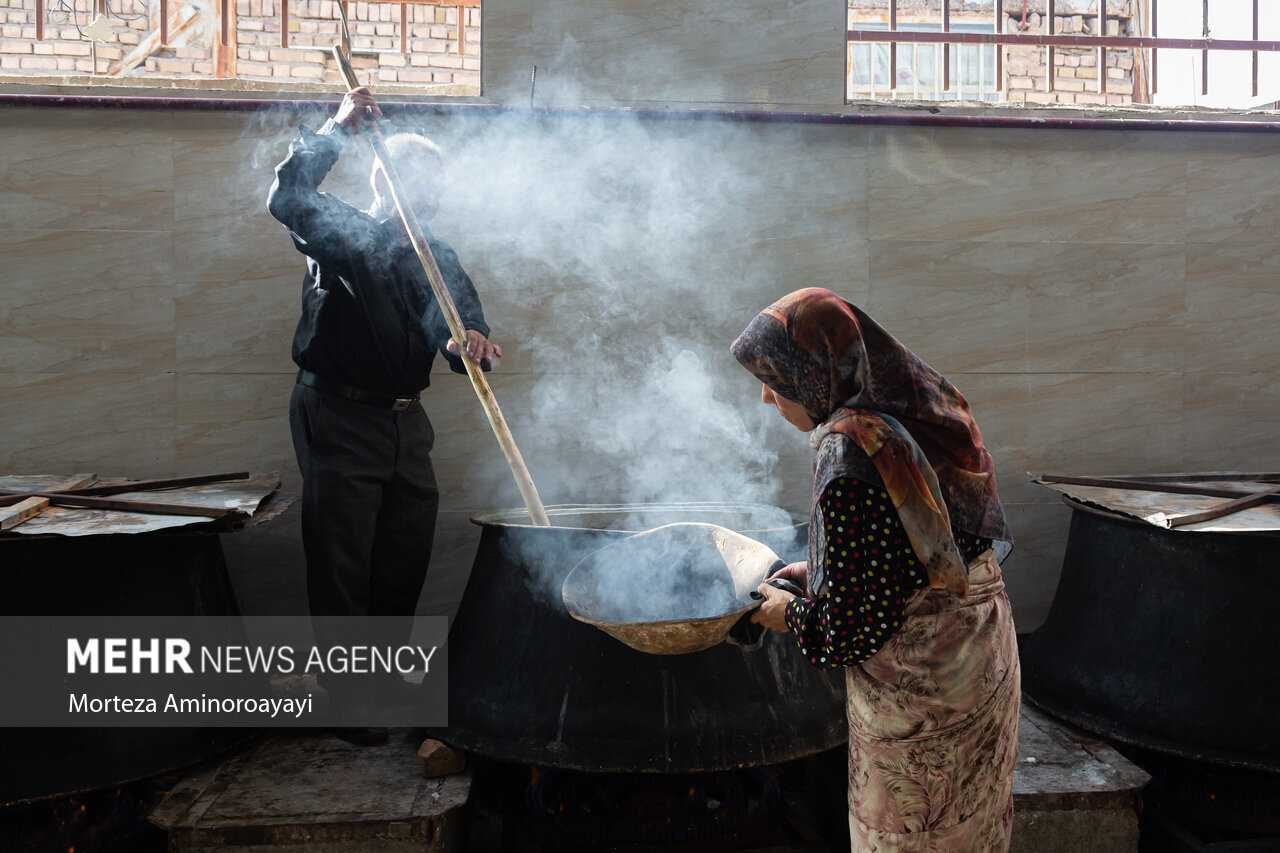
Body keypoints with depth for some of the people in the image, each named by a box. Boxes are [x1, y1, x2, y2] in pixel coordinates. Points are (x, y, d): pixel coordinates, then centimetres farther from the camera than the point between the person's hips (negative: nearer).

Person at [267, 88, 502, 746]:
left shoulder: (438, 257, 15)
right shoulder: (340, 234, -1)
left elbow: (461, 325, 3)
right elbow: (287, 198, -21)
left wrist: (470, 340, -21)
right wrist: (338, 128, -19)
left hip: (407, 423, 6)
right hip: (339, 418, -6)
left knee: (405, 566, 12)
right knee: (342, 567, -2)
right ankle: (347, 699, 9)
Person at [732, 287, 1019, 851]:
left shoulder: (848, 451, -25)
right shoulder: (918, 413, 2)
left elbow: (852, 621, -23)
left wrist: (789, 615, -3)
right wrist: (819, 570, 14)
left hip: (915, 684, -9)